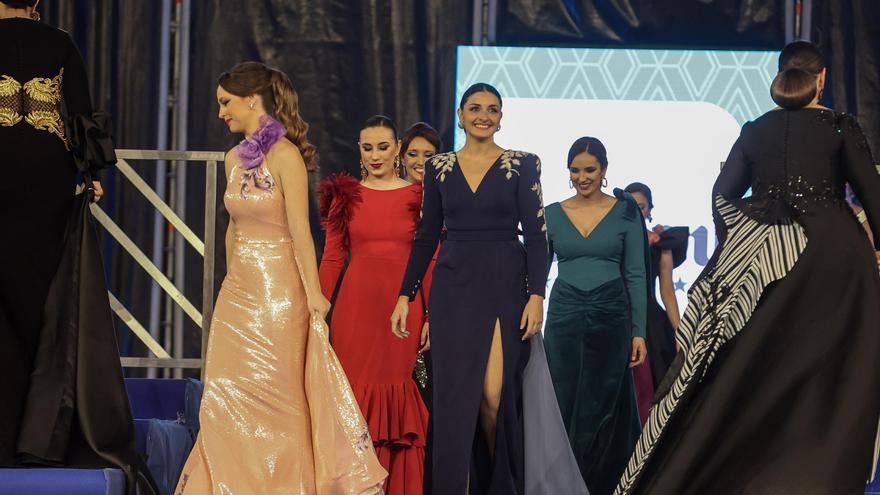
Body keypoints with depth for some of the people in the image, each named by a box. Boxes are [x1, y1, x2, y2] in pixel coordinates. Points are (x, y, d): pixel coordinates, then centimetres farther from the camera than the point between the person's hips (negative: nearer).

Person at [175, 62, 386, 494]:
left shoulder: (285, 156, -11)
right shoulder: (235, 158, 11)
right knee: (226, 398, 3)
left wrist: (314, 296, -17)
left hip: (277, 290, -7)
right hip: (237, 290, 7)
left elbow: (300, 231, -15)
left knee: (271, 398, -2)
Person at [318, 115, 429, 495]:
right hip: (355, 306, 1)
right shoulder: (346, 195, 8)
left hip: (403, 306, 0)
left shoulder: (419, 196, 6)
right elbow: (332, 258, 7)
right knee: (355, 393, -2)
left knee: (396, 398, -1)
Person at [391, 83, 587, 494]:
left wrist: (536, 295, -12)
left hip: (505, 288, -2)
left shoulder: (522, 165, 1)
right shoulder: (439, 167, 9)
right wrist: (405, 295, 6)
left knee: (496, 394, -7)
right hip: (453, 289, 2)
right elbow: (426, 236, 11)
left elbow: (535, 234, -2)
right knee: (455, 395, -2)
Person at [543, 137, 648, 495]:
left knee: (603, 408, 1)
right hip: (564, 316, 1)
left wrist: (639, 331, -4)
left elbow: (636, 275, 1)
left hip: (610, 316, -1)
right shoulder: (552, 214, 6)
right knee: (565, 407, 1)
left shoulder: (625, 212, 2)